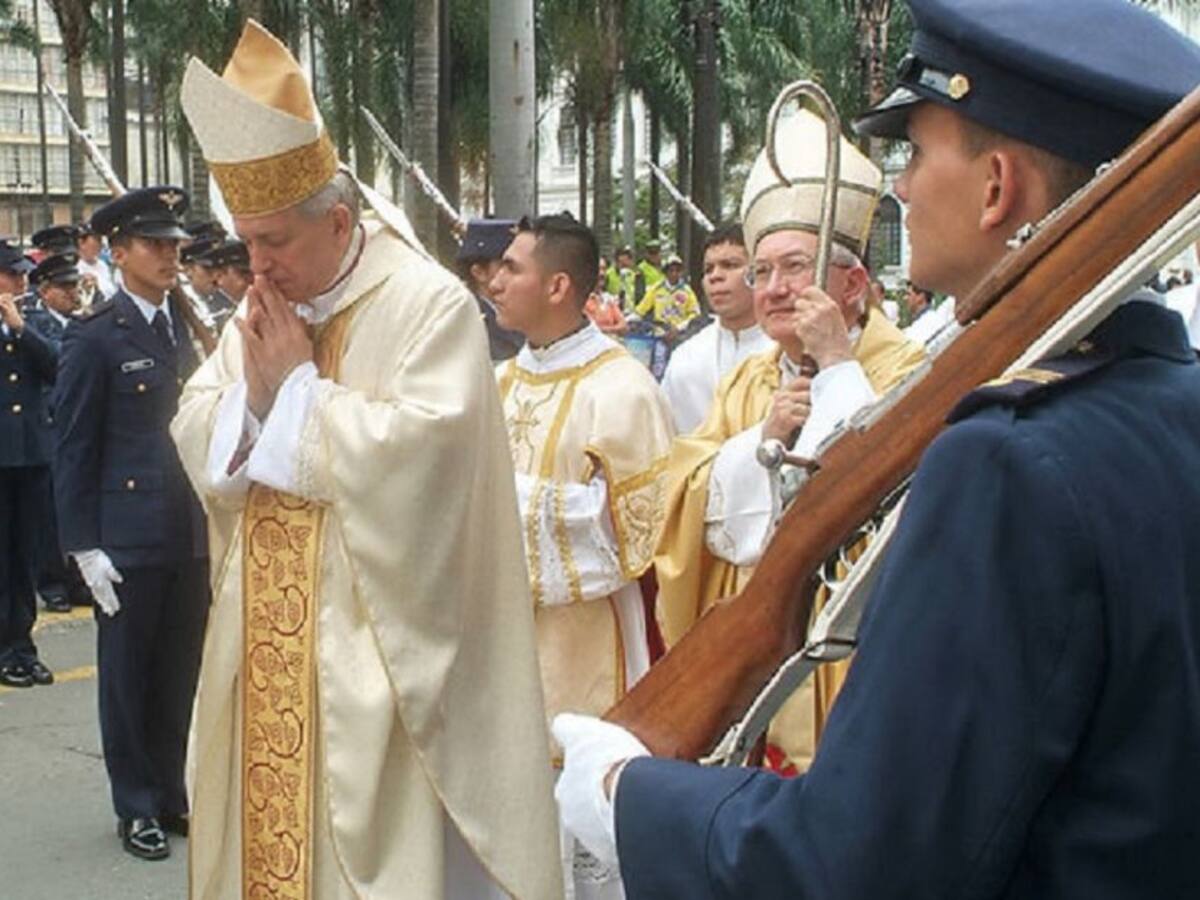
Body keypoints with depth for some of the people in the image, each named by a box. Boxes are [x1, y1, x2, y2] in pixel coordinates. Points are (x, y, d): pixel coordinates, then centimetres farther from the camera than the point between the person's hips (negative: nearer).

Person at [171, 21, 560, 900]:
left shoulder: (429, 303, -12)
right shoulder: (260, 311, 10)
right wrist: (252, 389, -11)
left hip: (373, 645, -6)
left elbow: (420, 446, -23)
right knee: (269, 821, 14)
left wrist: (301, 387, -14)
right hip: (267, 640, 7)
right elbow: (197, 440, 9)